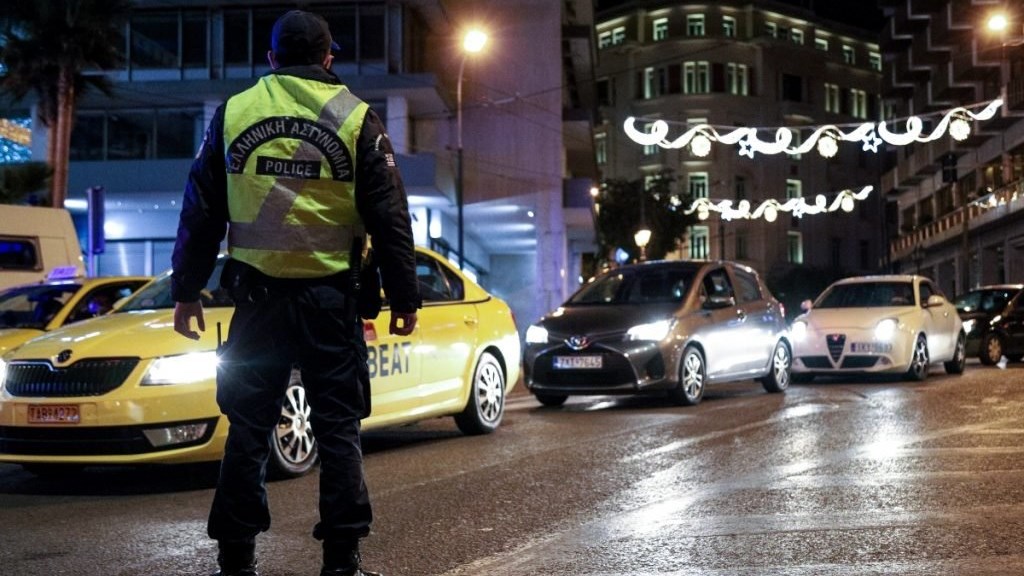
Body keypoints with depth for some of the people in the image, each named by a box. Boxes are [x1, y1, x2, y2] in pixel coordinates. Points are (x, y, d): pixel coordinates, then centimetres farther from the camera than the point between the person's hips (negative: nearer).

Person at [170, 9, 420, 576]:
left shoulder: (233, 112, 5)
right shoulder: (356, 119, 0)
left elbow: (201, 211, 9)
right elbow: (389, 217, 0)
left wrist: (186, 289, 15)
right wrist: (403, 296, 6)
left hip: (257, 293, 1)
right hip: (330, 296, -1)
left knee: (248, 426, 8)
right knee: (338, 426, 6)